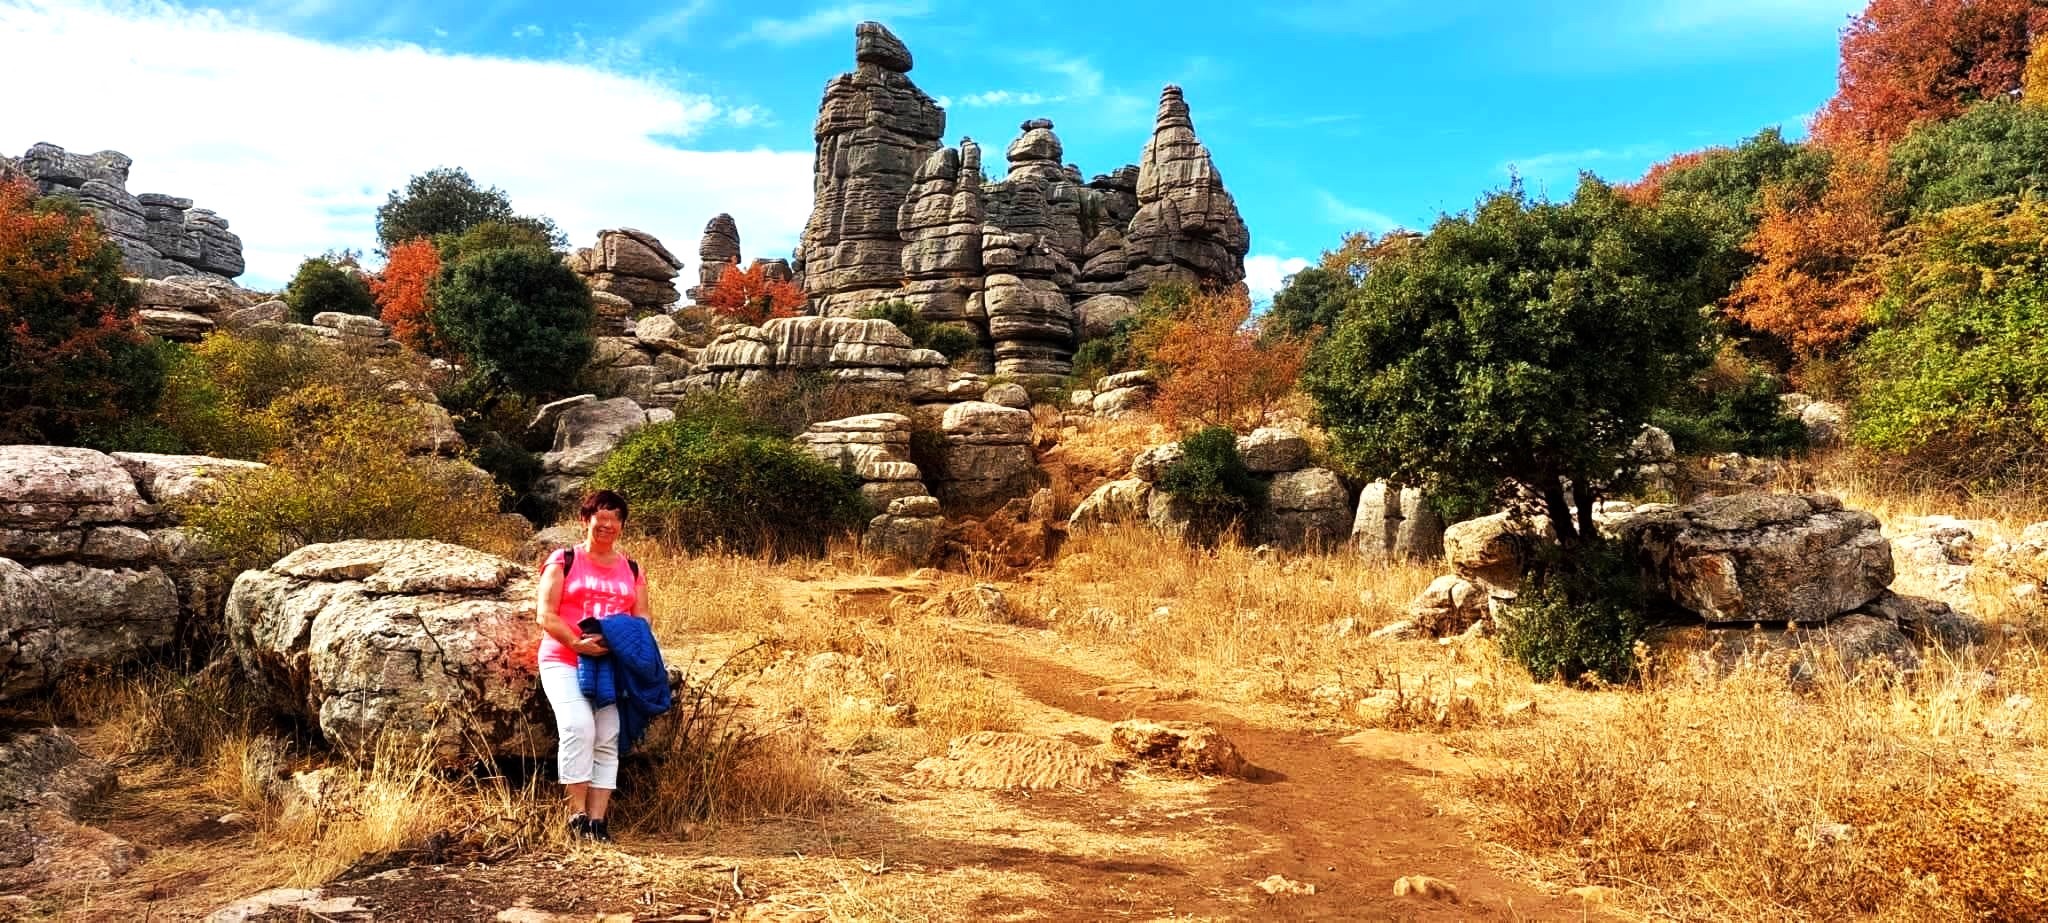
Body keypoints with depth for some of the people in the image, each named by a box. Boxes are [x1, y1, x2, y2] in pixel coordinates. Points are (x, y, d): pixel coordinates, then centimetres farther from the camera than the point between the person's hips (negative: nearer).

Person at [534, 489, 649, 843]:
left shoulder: (631, 570, 16)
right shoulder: (564, 560, 4)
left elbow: (642, 619, 13)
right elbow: (545, 615, -4)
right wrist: (577, 643, -19)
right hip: (565, 661, -4)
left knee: (607, 741, -2)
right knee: (579, 727, -21)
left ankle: (597, 819, 1)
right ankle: (577, 812, -12)